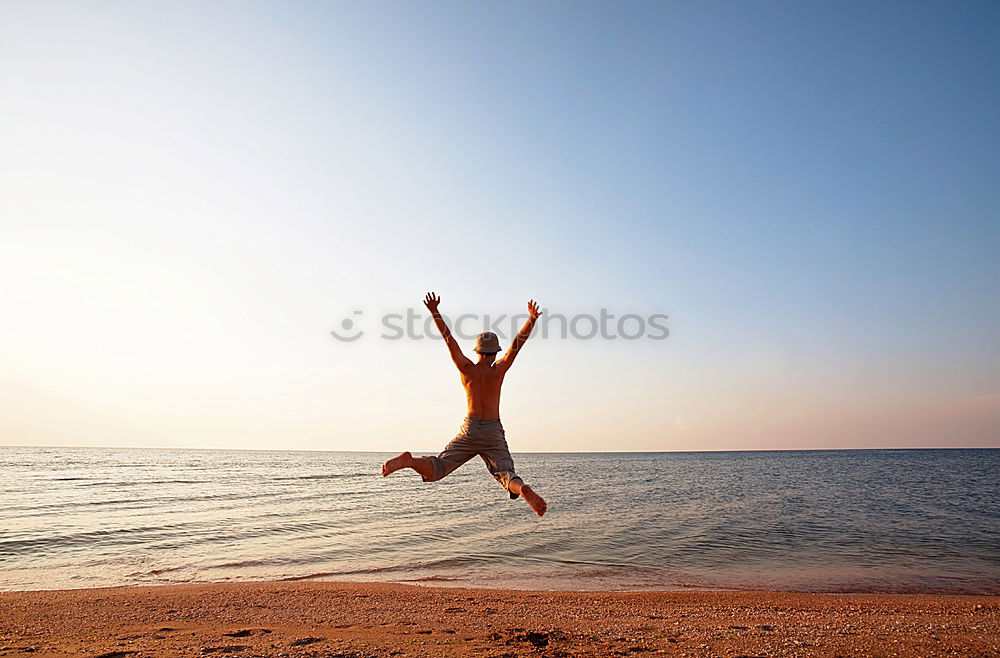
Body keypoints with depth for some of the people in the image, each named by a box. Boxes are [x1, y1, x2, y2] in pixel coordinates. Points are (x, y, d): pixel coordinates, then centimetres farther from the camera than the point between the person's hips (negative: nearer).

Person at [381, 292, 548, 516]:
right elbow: (518, 343, -3)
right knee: (507, 475, -3)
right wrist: (531, 319, -8)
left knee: (436, 469, 2)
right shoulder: (498, 370, -2)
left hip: (469, 430, 1)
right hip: (493, 433, -1)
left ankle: (409, 460, -27)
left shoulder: (466, 369, 1)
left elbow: (449, 339, 2)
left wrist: (435, 312, 5)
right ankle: (523, 490, -36)